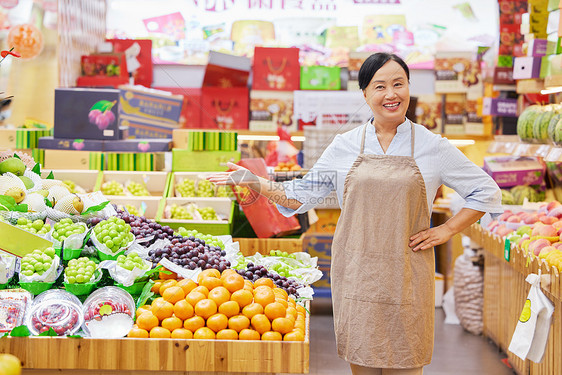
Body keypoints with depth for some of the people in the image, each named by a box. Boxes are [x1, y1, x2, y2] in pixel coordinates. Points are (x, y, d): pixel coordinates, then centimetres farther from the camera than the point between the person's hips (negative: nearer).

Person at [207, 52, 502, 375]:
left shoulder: (433, 147, 1)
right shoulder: (345, 146, 6)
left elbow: (487, 191, 8)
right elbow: (303, 195, 12)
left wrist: (446, 231, -1)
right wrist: (254, 182, 2)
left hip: (406, 277, -1)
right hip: (356, 273, 2)